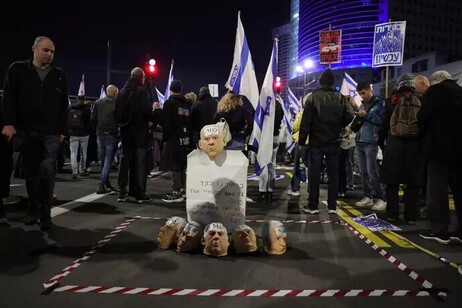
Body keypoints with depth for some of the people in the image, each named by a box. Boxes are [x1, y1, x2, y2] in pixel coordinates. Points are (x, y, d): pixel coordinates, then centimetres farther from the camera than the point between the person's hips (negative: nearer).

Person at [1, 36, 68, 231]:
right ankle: (34, 211, 19)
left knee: (47, 171, -8)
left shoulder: (59, 75, 11)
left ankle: (46, 215, -4)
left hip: (51, 133, 0)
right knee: (31, 173, 8)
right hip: (27, 131, 1)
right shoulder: (17, 70, 8)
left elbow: (64, 105, 11)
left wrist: (63, 130, 5)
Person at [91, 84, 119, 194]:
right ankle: (102, 184, -9)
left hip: (100, 134, 4)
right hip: (112, 135, -4)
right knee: (108, 160, 0)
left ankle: (106, 183, 23)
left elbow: (93, 118, 4)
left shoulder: (98, 102, 5)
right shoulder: (117, 103, -8)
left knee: (103, 160, 14)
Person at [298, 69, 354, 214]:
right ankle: (332, 206, 12)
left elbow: (306, 121, -10)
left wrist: (302, 140, -6)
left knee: (314, 174, 2)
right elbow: (349, 116, -4)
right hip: (334, 142, 2)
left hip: (316, 142, -2)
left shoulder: (313, 97, -6)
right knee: (333, 173, 9)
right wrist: (338, 126, 13)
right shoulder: (340, 98, 1)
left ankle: (312, 205, 5)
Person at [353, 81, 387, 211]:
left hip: (371, 143, -7)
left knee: (372, 171, -10)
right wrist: (357, 116, 4)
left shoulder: (380, 103, 0)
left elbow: (382, 120, -11)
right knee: (363, 172, 7)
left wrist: (366, 115, -14)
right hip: (359, 142, 7)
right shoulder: (362, 105, 20)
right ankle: (368, 197, 14)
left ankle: (381, 199, -2)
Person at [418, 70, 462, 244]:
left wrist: (426, 137, 10)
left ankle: (439, 231, 0)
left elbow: (423, 117, -7)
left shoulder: (434, 91, -3)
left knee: (437, 191, -2)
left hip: (439, 146, -6)